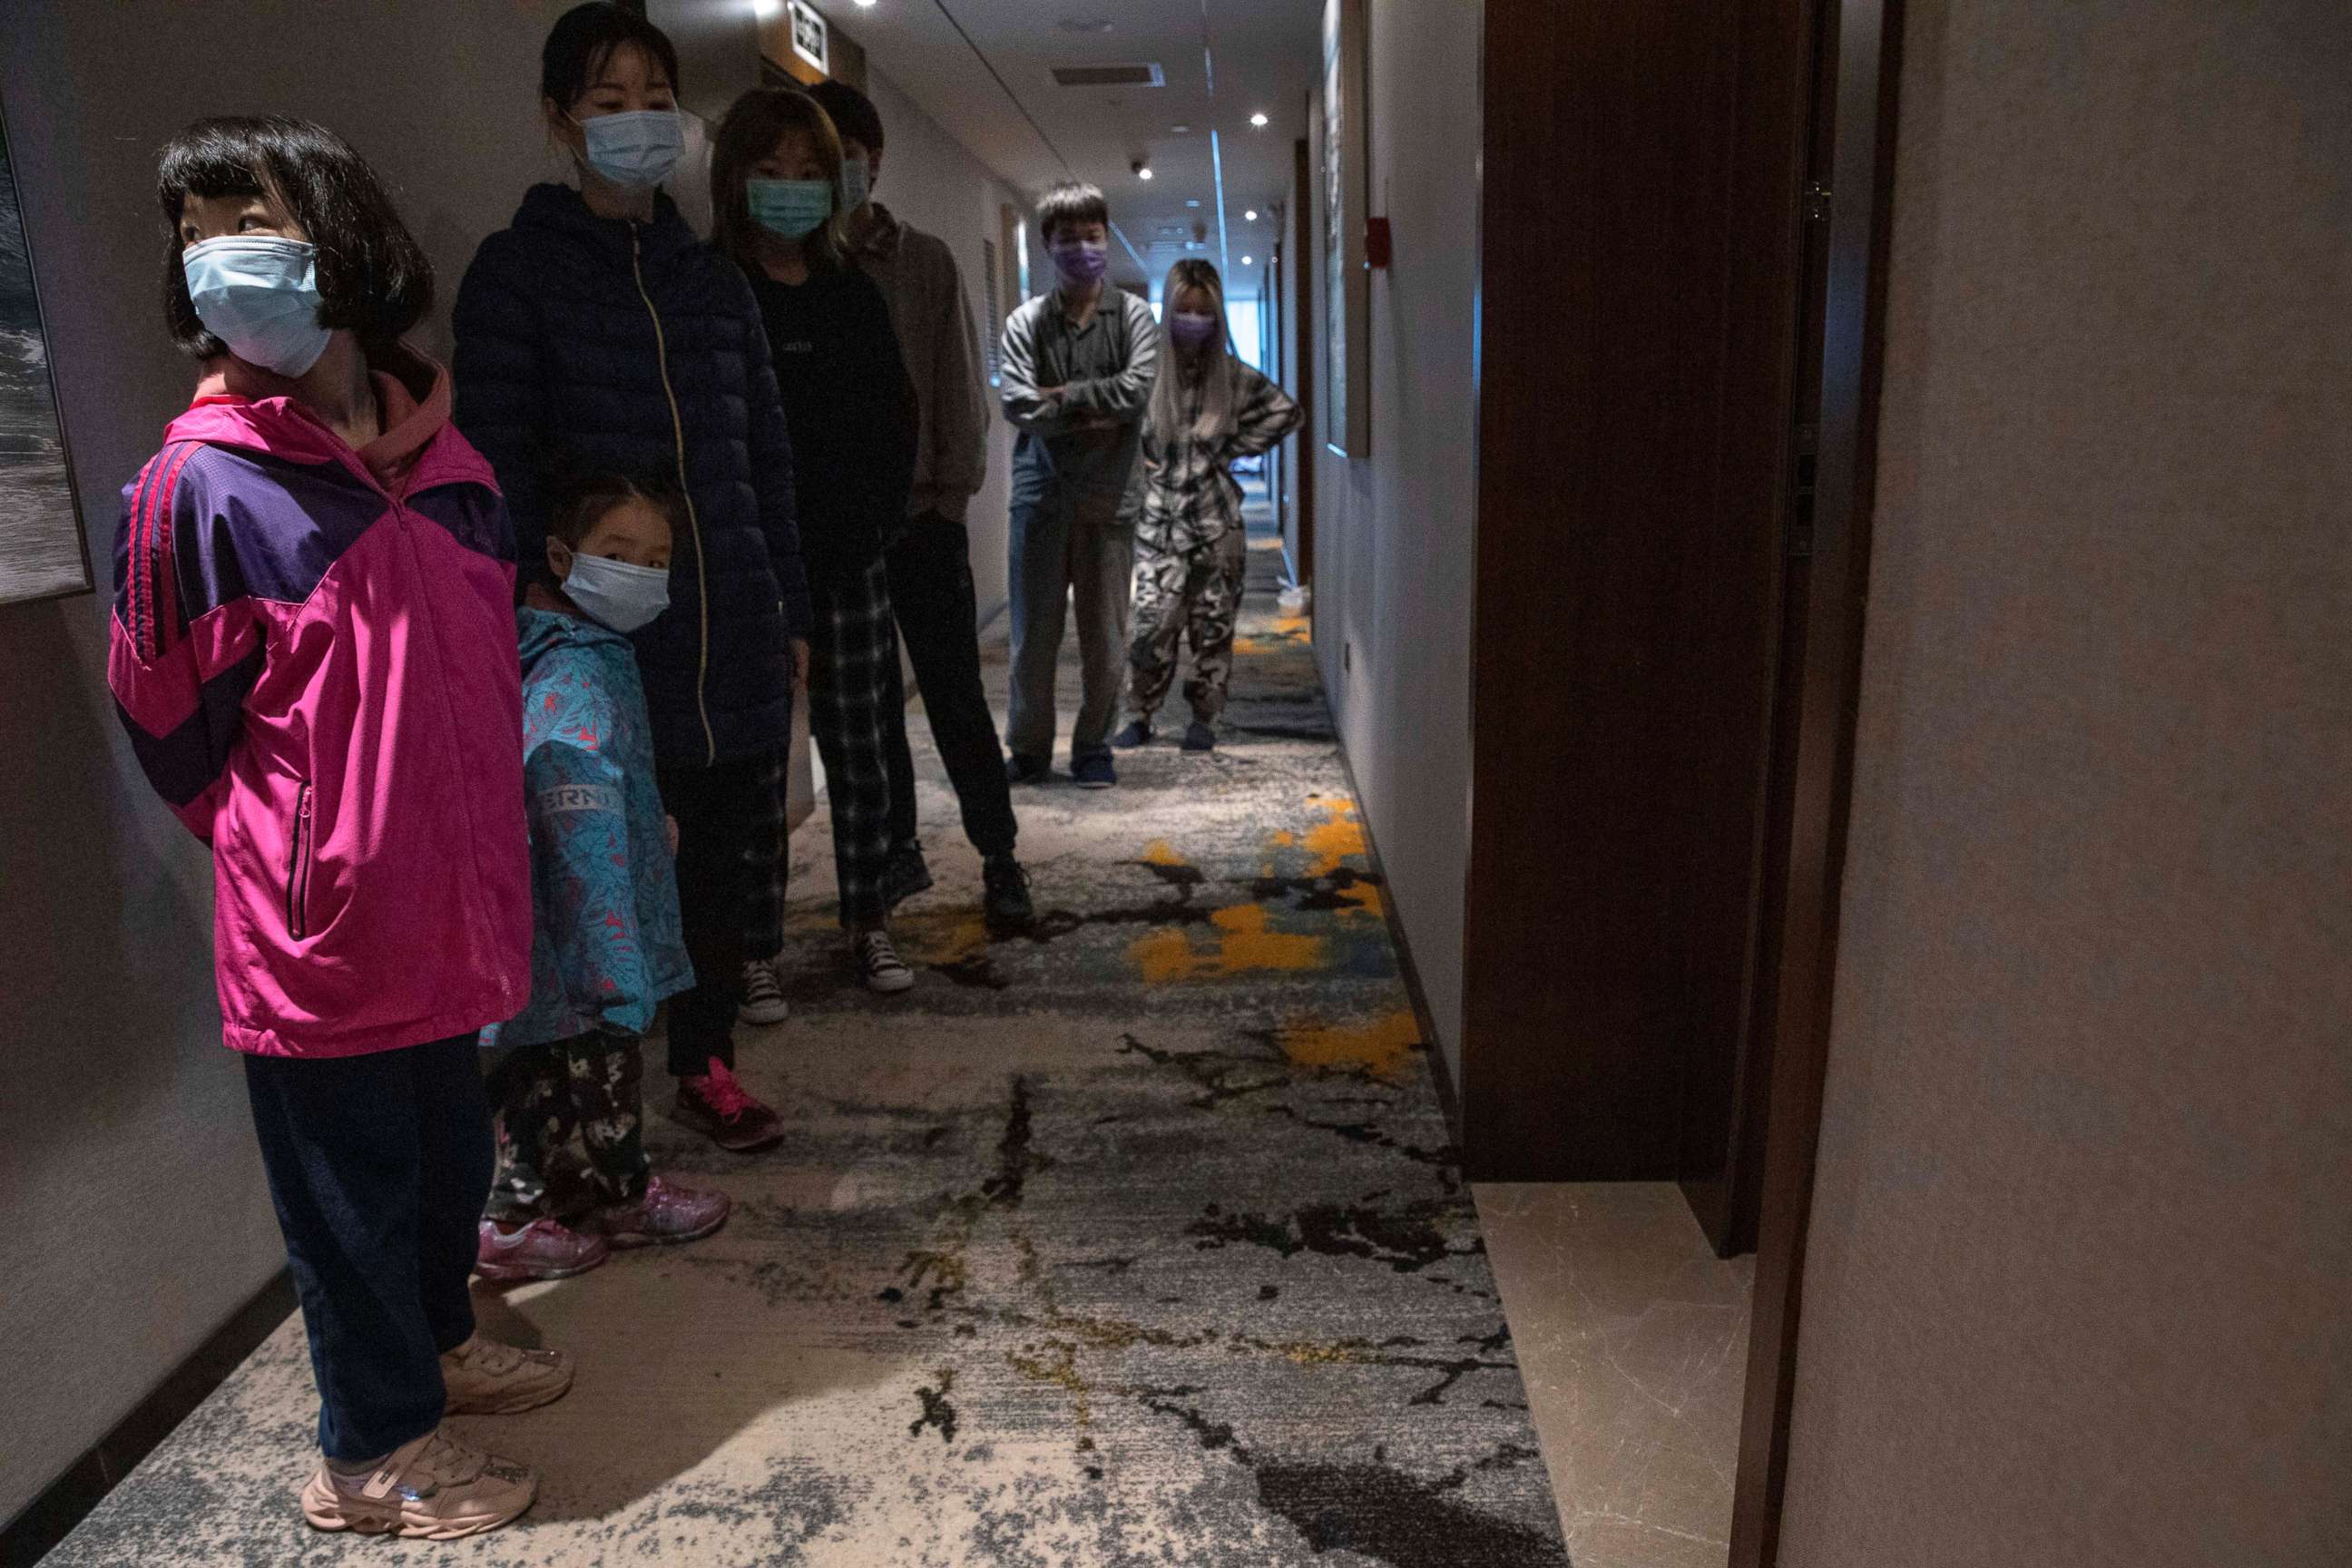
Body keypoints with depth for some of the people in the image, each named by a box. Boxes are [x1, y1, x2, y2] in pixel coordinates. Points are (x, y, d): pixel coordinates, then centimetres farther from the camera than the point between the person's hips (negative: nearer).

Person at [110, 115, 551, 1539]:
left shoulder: (436, 448, 3)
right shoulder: (199, 483, -14)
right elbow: (170, 725, -7)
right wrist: (300, 852, 2)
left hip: (443, 903, 6)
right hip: (315, 928, -6)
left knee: (447, 1140, 22)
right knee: (350, 1176, 10)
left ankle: (435, 1339, 47)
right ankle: (375, 1451, 30)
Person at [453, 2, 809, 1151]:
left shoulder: (709, 277, 14)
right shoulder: (517, 270, 0)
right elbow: (498, 463, -5)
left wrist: (790, 610, 12)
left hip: (734, 632, 5)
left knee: (732, 849, 10)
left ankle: (705, 1061, 27)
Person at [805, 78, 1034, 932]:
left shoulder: (925, 263, 4)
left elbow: (961, 390, 2)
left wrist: (951, 498, -5)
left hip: (919, 519, -1)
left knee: (955, 695, 0)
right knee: (865, 703, 8)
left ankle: (1000, 858, 10)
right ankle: (897, 852, 22)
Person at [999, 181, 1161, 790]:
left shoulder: (1133, 316, 7)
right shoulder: (1026, 322, 6)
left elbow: (1135, 389, -10)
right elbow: (1018, 404, -8)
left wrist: (1061, 398, -8)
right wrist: (1092, 415, -10)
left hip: (1108, 495, 0)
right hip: (1041, 493, 0)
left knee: (1105, 636, 5)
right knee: (1033, 633, 4)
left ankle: (1093, 747, 19)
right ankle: (1030, 749, 17)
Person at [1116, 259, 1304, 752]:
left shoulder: (1231, 375, 2)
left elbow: (1287, 413, 11)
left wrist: (1235, 448, 4)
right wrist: (1137, 458, -2)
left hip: (1217, 522, 1)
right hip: (1158, 522, -1)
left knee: (1213, 626, 6)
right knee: (1152, 622, -7)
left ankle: (1204, 719, 18)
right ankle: (1140, 717, 9)